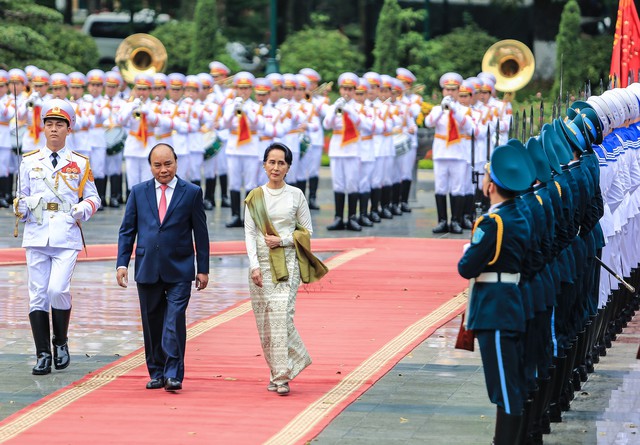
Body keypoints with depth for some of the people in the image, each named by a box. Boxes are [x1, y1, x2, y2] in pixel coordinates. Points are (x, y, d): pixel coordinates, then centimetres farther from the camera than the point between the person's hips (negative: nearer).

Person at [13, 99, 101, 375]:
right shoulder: (29, 162, 11)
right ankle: (43, 354, 7)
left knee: (58, 290, -16)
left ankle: (60, 342, 8)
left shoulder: (80, 164, 8)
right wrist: (21, 206, -7)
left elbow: (93, 198, 13)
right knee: (37, 295, -1)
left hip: (67, 237, -2)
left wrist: (83, 210, -7)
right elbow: (20, 198, 16)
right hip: (36, 236, 2)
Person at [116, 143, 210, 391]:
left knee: (174, 322, -12)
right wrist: (122, 264, 0)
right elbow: (127, 231, 9)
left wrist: (203, 269, 2)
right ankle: (157, 373, 17)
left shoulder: (192, 193, 2)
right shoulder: (138, 193, 8)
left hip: (179, 271, -3)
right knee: (152, 324, 8)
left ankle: (173, 375, -11)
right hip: (147, 270, 3)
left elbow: (201, 233, 4)